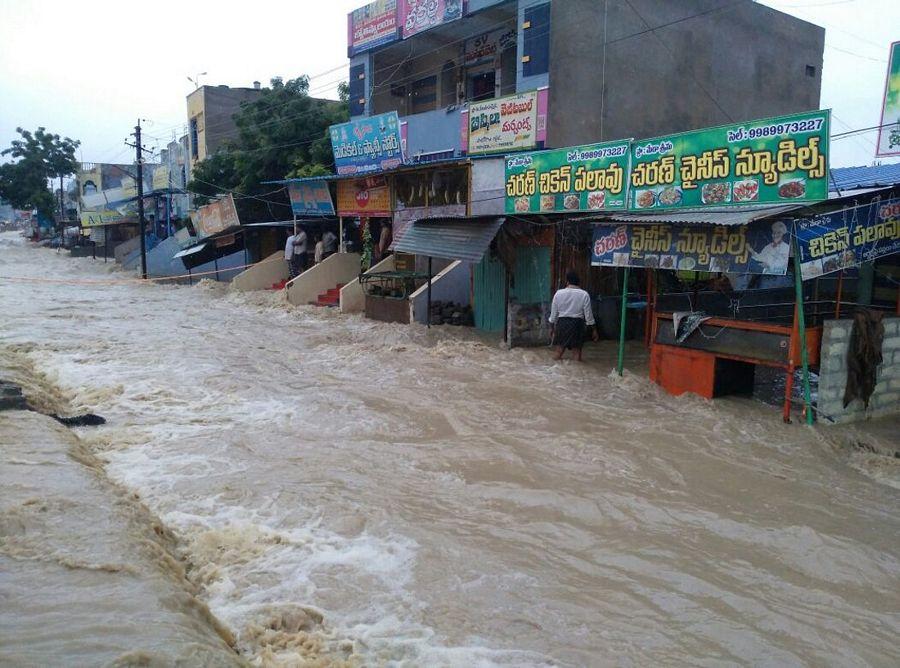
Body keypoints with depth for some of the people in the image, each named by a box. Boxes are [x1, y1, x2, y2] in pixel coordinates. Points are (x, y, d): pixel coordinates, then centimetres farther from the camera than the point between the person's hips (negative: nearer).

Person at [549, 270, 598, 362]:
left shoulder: (559, 293, -2)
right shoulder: (584, 295, -5)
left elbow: (553, 313, 4)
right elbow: (588, 315, -4)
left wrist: (551, 327, 15)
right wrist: (594, 330, 6)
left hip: (562, 323, 1)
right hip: (577, 324, -1)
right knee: (577, 350, 9)